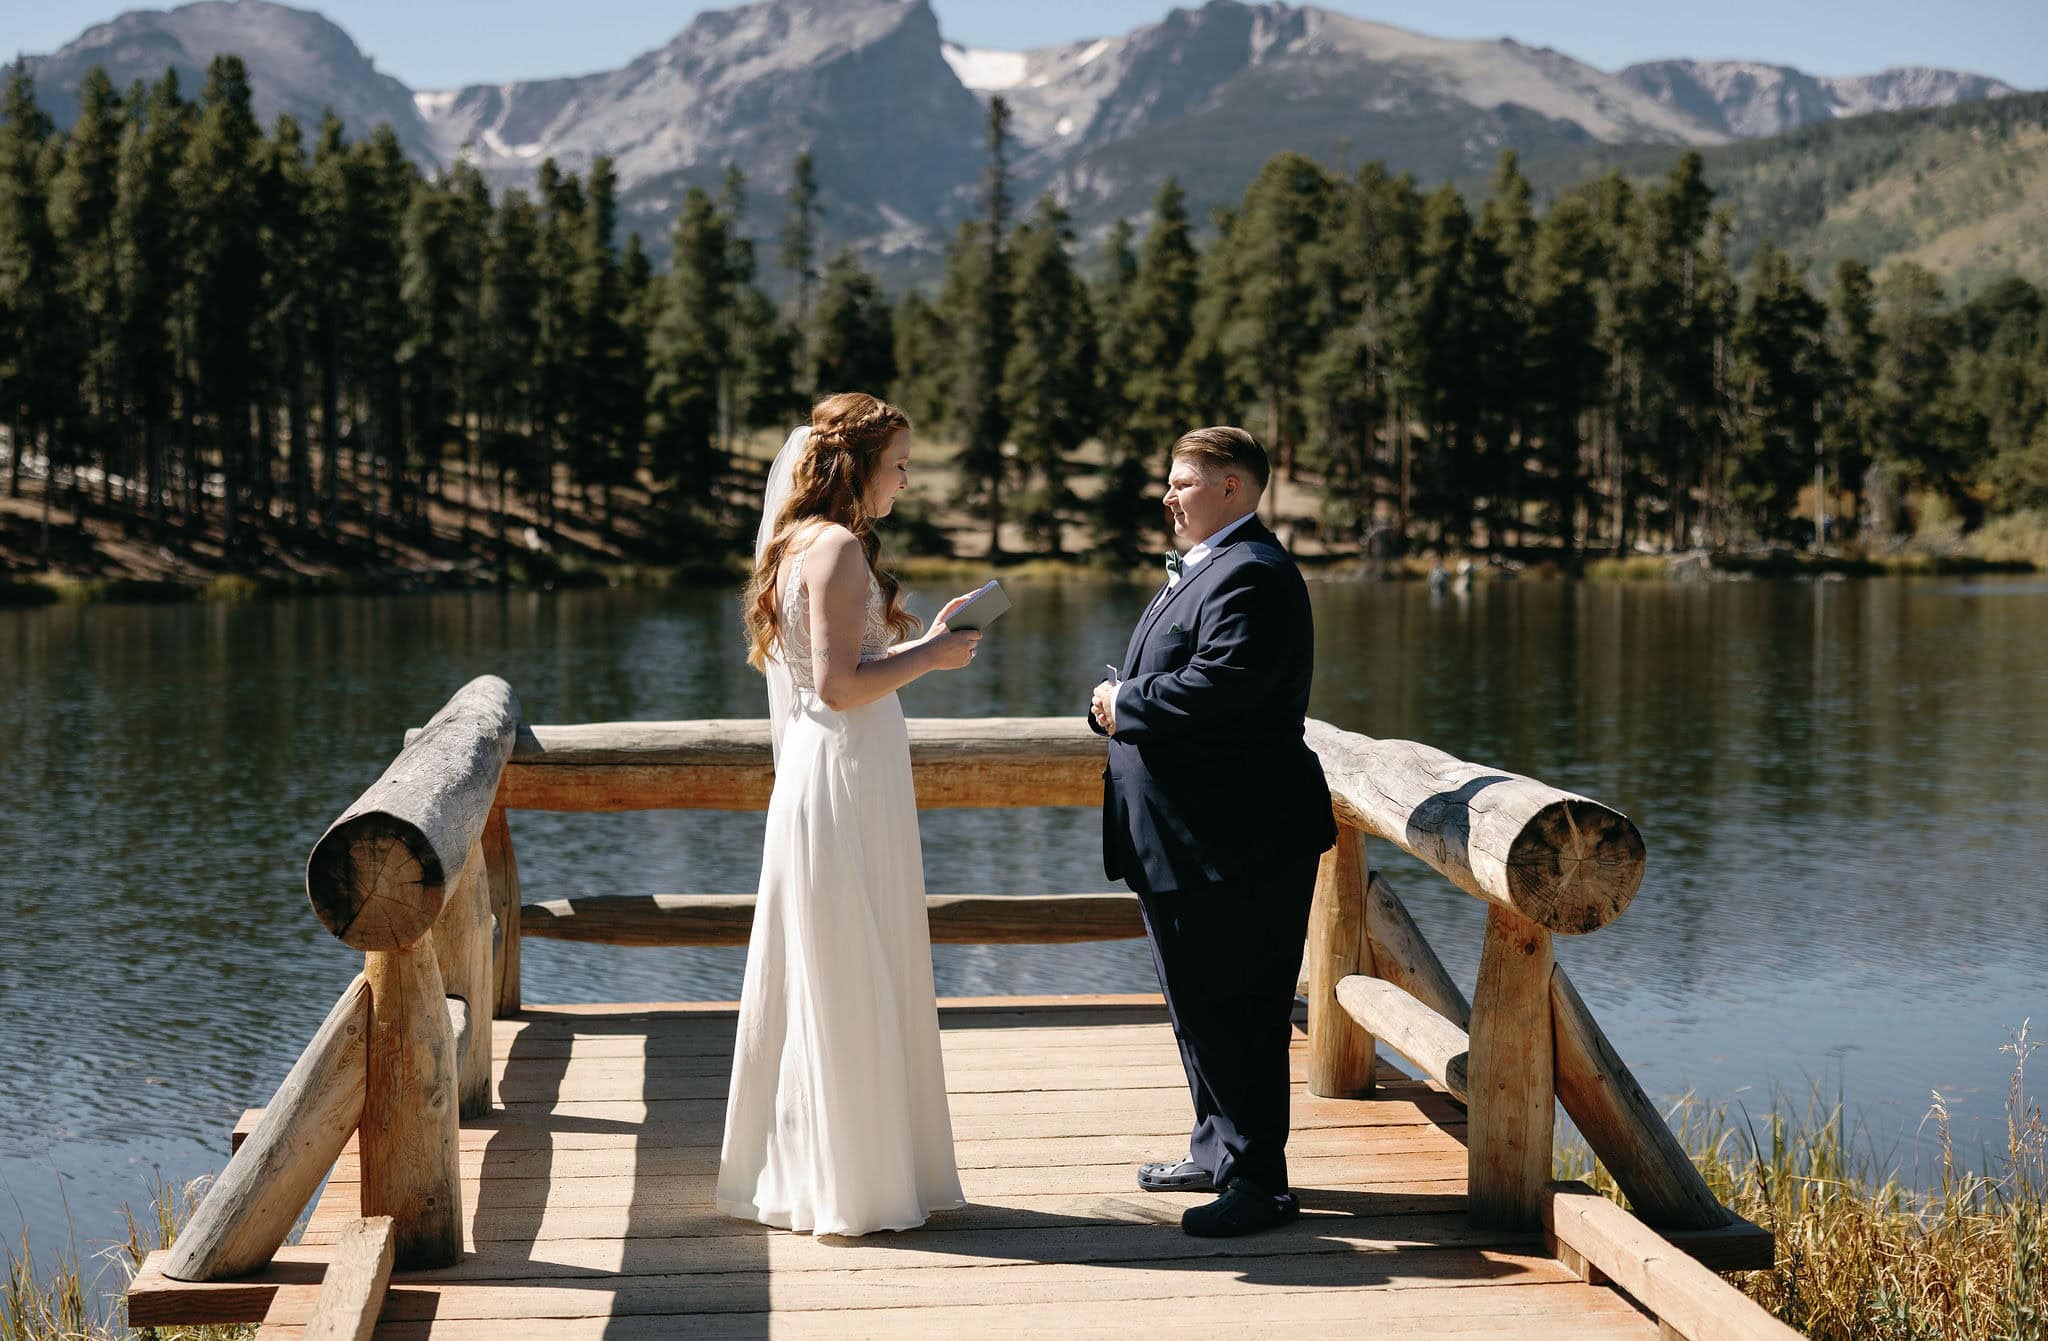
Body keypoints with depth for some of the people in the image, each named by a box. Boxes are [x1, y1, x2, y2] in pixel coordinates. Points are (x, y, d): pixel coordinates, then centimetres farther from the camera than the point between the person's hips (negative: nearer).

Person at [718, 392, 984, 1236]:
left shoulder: (801, 543, 15)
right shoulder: (838, 548, -15)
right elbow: (840, 685, -21)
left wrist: (924, 643, 17)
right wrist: (929, 657, -10)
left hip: (817, 773, 10)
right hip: (846, 778, -10)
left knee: (817, 977, 14)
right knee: (851, 983, -2)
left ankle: (798, 1175, 22)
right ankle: (853, 1185, 5)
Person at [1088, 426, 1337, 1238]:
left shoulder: (1249, 576, -17)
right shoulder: (1202, 569, 19)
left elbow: (1217, 686, -29)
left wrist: (1125, 705, -15)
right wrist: (1118, 703, 3)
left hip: (1234, 845, -11)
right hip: (1186, 839, 11)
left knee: (1231, 1010, -6)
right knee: (1195, 999, 19)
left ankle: (1259, 1182, 1)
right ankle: (1217, 1148, 32)